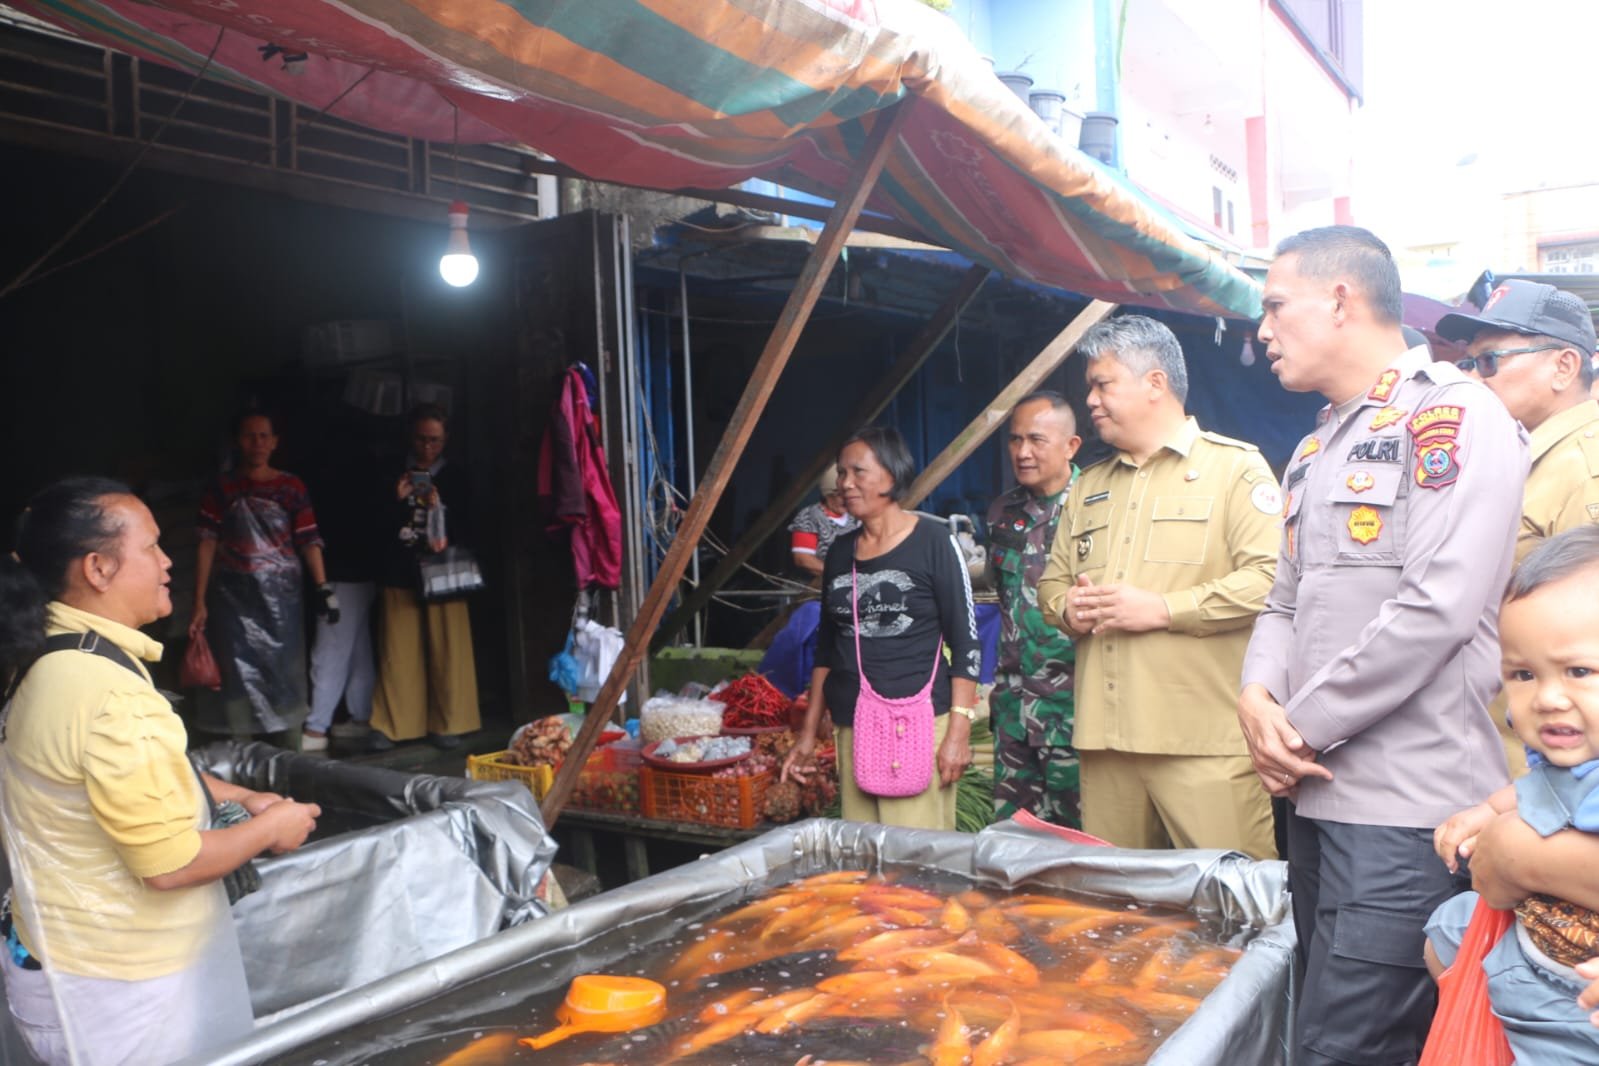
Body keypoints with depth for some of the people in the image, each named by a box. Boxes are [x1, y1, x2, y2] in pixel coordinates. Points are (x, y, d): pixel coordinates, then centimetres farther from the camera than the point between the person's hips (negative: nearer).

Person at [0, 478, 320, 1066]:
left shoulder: (49, 657, 1)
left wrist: (238, 796, 9)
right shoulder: (112, 695, -30)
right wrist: (271, 829, -11)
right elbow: (172, 864, -26)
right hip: (115, 984, -9)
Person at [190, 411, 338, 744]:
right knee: (239, 677, 1)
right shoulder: (221, 488, 1)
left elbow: (309, 540, -1)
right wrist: (199, 603, -8)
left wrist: (323, 587, -12)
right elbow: (207, 545, -2)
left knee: (286, 676, 4)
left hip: (281, 596, 0)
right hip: (233, 597, 0)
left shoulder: (292, 488, 2)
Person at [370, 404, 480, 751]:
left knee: (447, 650, -1)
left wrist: (446, 538, -17)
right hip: (400, 574, 1)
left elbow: (462, 524, 3)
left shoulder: (453, 477, 7)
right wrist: (397, 500, -12)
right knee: (398, 653, 0)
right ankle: (391, 726, 9)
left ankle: (446, 724, 9)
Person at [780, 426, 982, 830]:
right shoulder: (841, 551, 11)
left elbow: (965, 640, -6)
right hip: (851, 726, 5)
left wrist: (959, 730, -12)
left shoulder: (931, 540, -4)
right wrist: (808, 732, 16)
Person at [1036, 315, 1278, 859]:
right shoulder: (1089, 485, 21)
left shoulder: (1235, 466, 0)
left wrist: (1164, 608, -15)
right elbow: (1053, 580, 26)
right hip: (1103, 735, 6)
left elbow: (1270, 578, -12)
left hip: (1205, 741, -6)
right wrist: (1068, 608, 3)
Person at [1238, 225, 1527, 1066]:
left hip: (1406, 806, -8)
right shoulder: (1315, 451, 18)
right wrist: (1258, 693, -2)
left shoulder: (1451, 416, -8)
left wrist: (1304, 728, -12)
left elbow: (1439, 609, -18)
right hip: (1318, 792, 9)